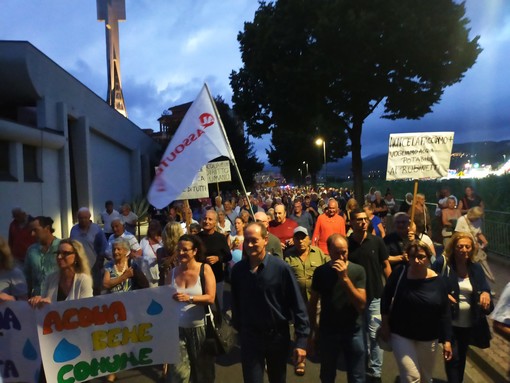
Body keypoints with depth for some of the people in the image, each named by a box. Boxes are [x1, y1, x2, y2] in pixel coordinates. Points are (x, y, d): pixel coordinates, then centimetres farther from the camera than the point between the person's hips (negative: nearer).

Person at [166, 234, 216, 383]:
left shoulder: (205, 269, -8)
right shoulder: (173, 272, 1)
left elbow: (210, 298, -16)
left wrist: (189, 298, -28)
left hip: (200, 326, -2)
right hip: (178, 327, 2)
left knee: (202, 368, 16)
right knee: (178, 370, 2)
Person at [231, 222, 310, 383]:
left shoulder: (281, 268, -17)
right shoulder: (238, 269, -8)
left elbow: (297, 305, -14)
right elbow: (235, 303, 3)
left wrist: (301, 340, -16)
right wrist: (238, 329, 10)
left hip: (278, 336, 0)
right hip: (249, 337, 1)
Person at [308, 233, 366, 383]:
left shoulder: (358, 270, -9)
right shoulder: (320, 271, -6)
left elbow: (361, 305, -17)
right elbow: (313, 302, 2)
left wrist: (345, 277, -26)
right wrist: (314, 329, 3)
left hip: (353, 332, -1)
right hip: (327, 332, 1)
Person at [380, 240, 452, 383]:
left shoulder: (438, 282, -11)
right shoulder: (400, 273, -16)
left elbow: (445, 313, -4)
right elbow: (386, 298, -5)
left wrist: (447, 340, -4)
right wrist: (385, 324, -3)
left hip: (428, 337, 3)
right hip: (401, 335, -2)